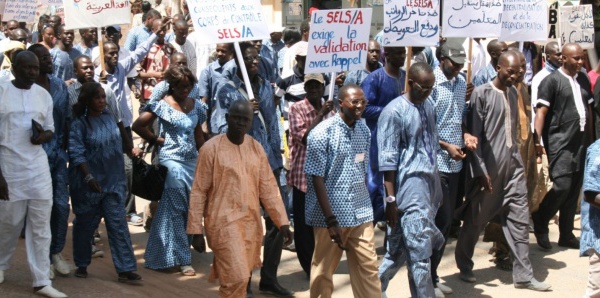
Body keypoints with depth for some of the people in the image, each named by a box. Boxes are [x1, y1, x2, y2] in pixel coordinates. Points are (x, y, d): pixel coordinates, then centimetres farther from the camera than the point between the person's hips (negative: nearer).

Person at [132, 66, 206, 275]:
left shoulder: (196, 105, 10)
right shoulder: (162, 105, -7)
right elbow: (138, 126, -8)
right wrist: (158, 140, -4)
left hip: (192, 161, 6)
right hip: (171, 161, -6)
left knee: (190, 208, 7)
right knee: (175, 209, -4)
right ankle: (182, 259, 2)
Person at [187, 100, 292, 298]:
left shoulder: (256, 147, 7)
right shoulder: (212, 148, -8)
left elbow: (268, 187, 9)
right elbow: (199, 191, -6)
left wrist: (282, 221, 4)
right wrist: (195, 228, -8)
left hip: (251, 222, 5)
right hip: (223, 222, -5)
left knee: (243, 276, 12)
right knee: (236, 278, -11)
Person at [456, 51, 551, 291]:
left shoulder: (513, 92, 12)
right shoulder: (482, 93, -8)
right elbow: (474, 134, -11)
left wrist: (516, 158, 12)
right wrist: (481, 170, -14)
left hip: (512, 165, 6)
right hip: (488, 167, -6)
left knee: (518, 218, 4)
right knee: (475, 219, 6)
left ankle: (523, 275, 10)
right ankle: (464, 266, 24)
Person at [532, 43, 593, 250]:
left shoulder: (583, 79, 12)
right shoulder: (552, 81, -6)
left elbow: (588, 110, 18)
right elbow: (541, 111, -12)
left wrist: (590, 138, 16)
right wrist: (537, 139, -20)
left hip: (580, 141, 6)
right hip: (560, 142, -6)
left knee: (574, 190, 8)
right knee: (562, 186, -13)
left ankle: (566, 235, 17)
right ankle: (539, 222, 9)